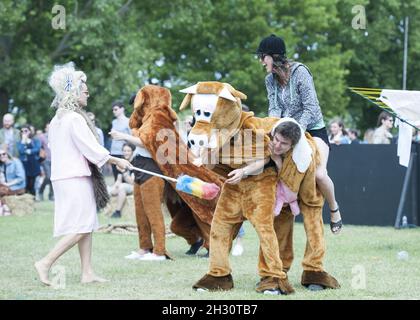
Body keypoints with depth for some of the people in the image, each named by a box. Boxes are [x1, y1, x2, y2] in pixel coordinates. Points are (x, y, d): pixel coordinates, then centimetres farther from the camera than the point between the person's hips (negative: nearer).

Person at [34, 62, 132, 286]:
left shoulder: (57, 120, 14)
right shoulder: (75, 119, -14)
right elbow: (93, 149, -15)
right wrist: (116, 161, -2)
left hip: (62, 175, 9)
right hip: (76, 178, -9)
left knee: (86, 226, 11)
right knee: (81, 228, -8)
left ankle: (87, 272, 9)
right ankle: (46, 263, -12)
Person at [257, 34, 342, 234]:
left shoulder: (300, 72, -16)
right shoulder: (270, 80, 3)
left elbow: (310, 109, -20)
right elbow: (274, 108, -3)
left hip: (313, 129, -6)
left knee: (319, 174, -24)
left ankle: (334, 209, 2)